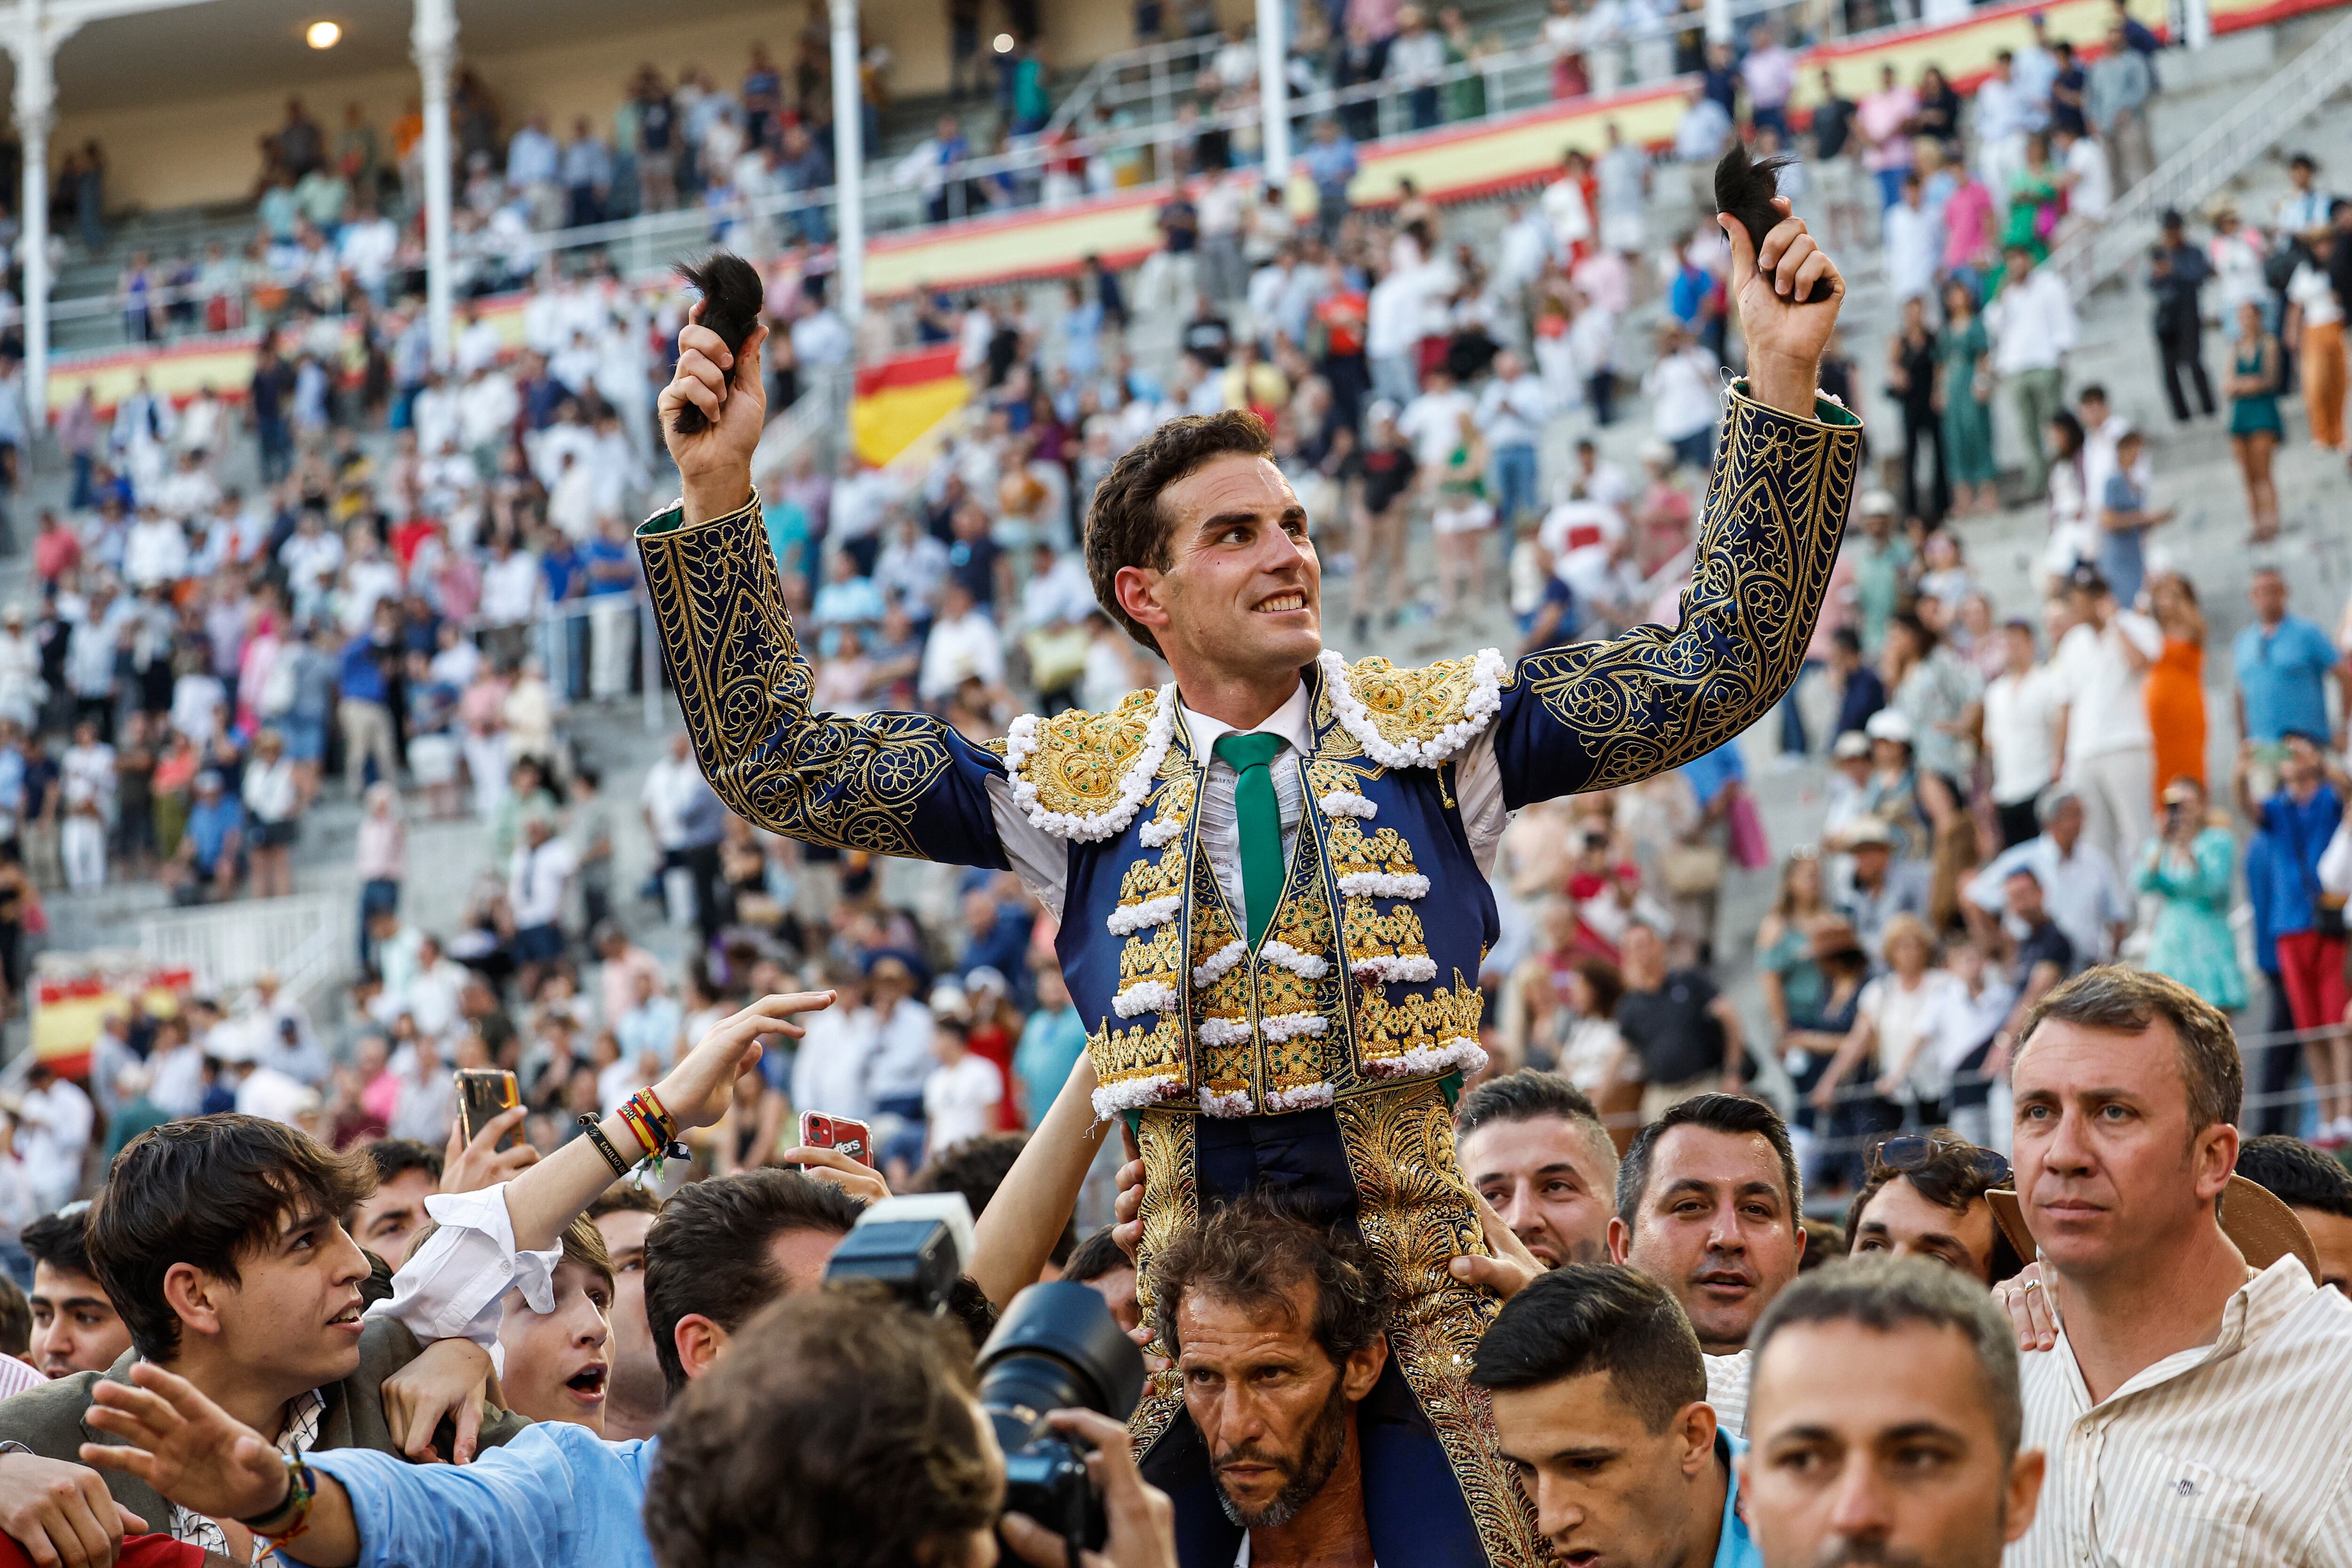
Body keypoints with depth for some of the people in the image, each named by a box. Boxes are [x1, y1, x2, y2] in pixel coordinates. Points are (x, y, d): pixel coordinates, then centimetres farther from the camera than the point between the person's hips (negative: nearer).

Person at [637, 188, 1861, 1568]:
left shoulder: (1435, 729, 8)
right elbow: (779, 764, 8)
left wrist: (1784, 387, -6)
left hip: (1423, 1276, -1)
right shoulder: (1076, 780, 10)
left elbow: (1718, 673, 2)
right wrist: (719, 494, 0)